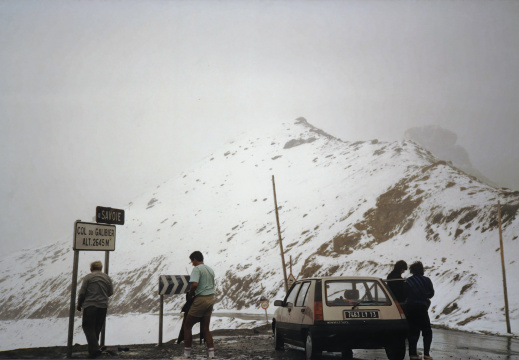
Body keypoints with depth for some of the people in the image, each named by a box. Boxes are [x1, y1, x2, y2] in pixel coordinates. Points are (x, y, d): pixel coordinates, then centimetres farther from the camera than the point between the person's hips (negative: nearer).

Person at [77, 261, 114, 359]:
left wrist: (79, 304, 8)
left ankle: (94, 349, -14)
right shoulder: (107, 278, 9)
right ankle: (94, 347, 23)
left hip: (90, 306, -4)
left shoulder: (88, 277, -4)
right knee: (97, 328, 16)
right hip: (103, 306, 4)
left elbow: (82, 293, -6)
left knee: (88, 327, 0)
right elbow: (110, 292, 12)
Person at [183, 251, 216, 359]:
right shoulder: (210, 270, 15)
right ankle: (211, 353, 6)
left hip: (201, 300, -8)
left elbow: (195, 284, -25)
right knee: (205, 328, 13)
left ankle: (187, 353, 9)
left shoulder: (197, 269, -11)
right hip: (211, 298, 8)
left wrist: (190, 293, -7)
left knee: (187, 326, 6)